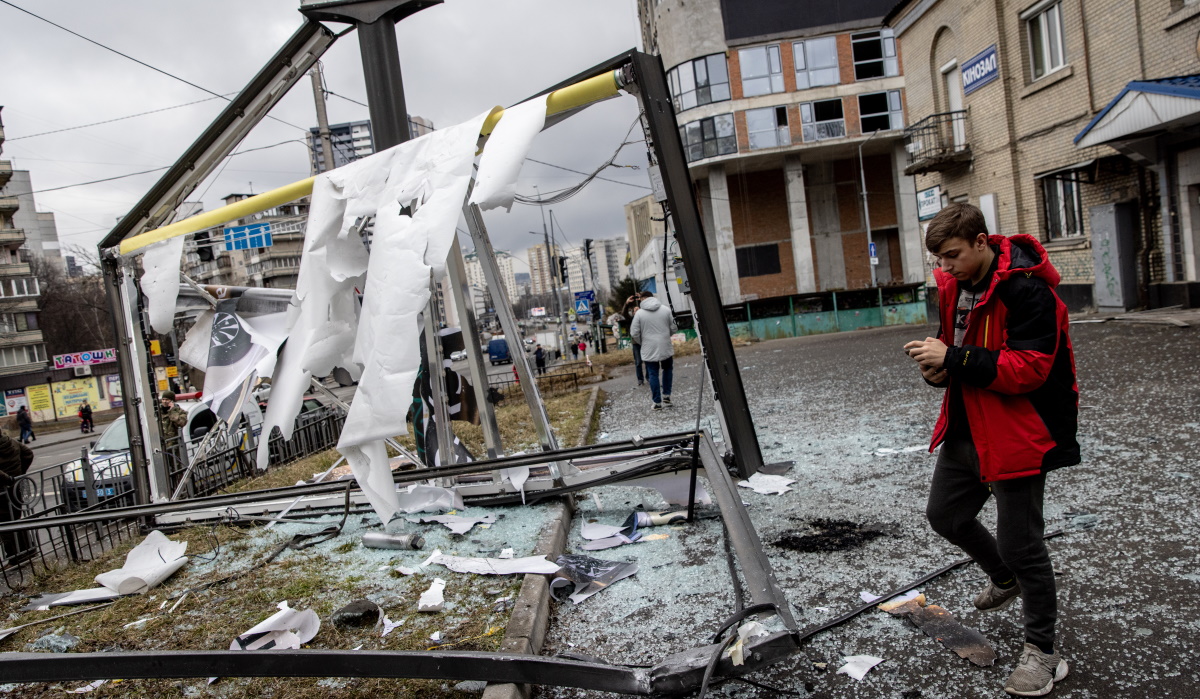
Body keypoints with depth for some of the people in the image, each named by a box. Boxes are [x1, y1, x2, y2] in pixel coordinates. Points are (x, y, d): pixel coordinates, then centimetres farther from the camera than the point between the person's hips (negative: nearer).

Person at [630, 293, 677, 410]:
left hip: (649, 350, -2)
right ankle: (666, 395, 20)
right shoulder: (666, 309, -1)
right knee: (668, 369, 23)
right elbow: (674, 328, 2)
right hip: (666, 347, 2)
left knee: (653, 375, 6)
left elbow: (634, 333, -7)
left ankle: (657, 402, 6)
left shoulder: (639, 313, -8)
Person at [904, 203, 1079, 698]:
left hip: (1017, 435, -9)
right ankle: (1005, 580, 48)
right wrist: (938, 369, -5)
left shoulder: (1027, 291, -21)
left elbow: (1029, 368, -27)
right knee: (944, 514, 21)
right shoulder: (953, 286, 5)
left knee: (1020, 544, 0)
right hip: (966, 429, 9)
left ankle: (1041, 652, 21)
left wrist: (953, 358, -30)